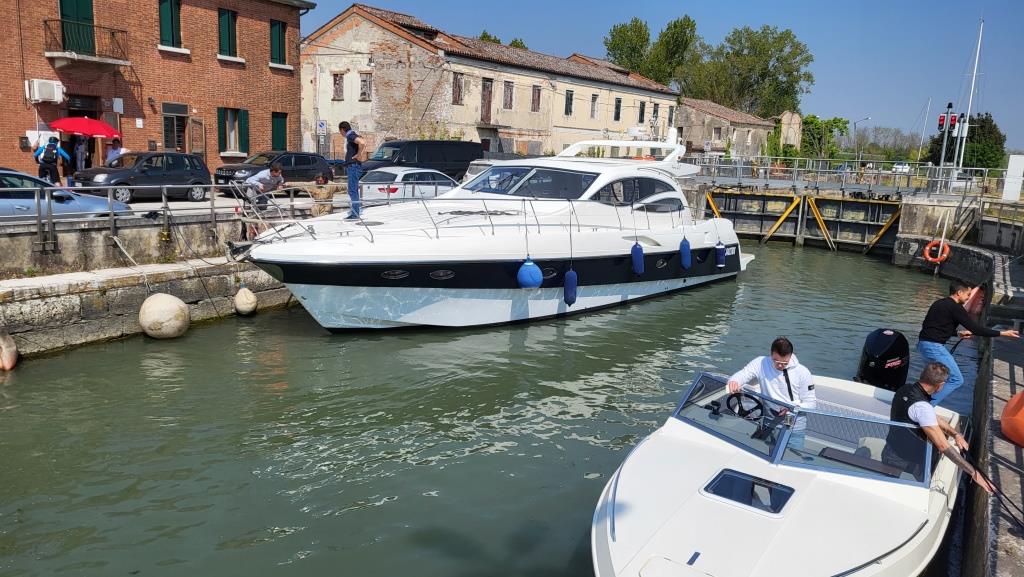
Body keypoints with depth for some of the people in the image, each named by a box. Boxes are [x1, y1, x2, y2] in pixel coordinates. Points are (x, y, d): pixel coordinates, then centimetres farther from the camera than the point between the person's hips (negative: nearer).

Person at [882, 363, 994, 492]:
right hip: (905, 465, -8)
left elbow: (933, 417, 13)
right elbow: (943, 446, -27)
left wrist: (956, 434, 1)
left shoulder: (905, 388, -1)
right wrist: (974, 473, -22)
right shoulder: (922, 407, -27)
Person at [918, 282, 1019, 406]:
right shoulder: (955, 307, -9)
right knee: (956, 380, -3)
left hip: (923, 343, 9)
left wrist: (958, 333, 27)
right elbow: (975, 328, -11)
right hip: (934, 346, -9)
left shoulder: (939, 303, 18)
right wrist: (1002, 333, -6)